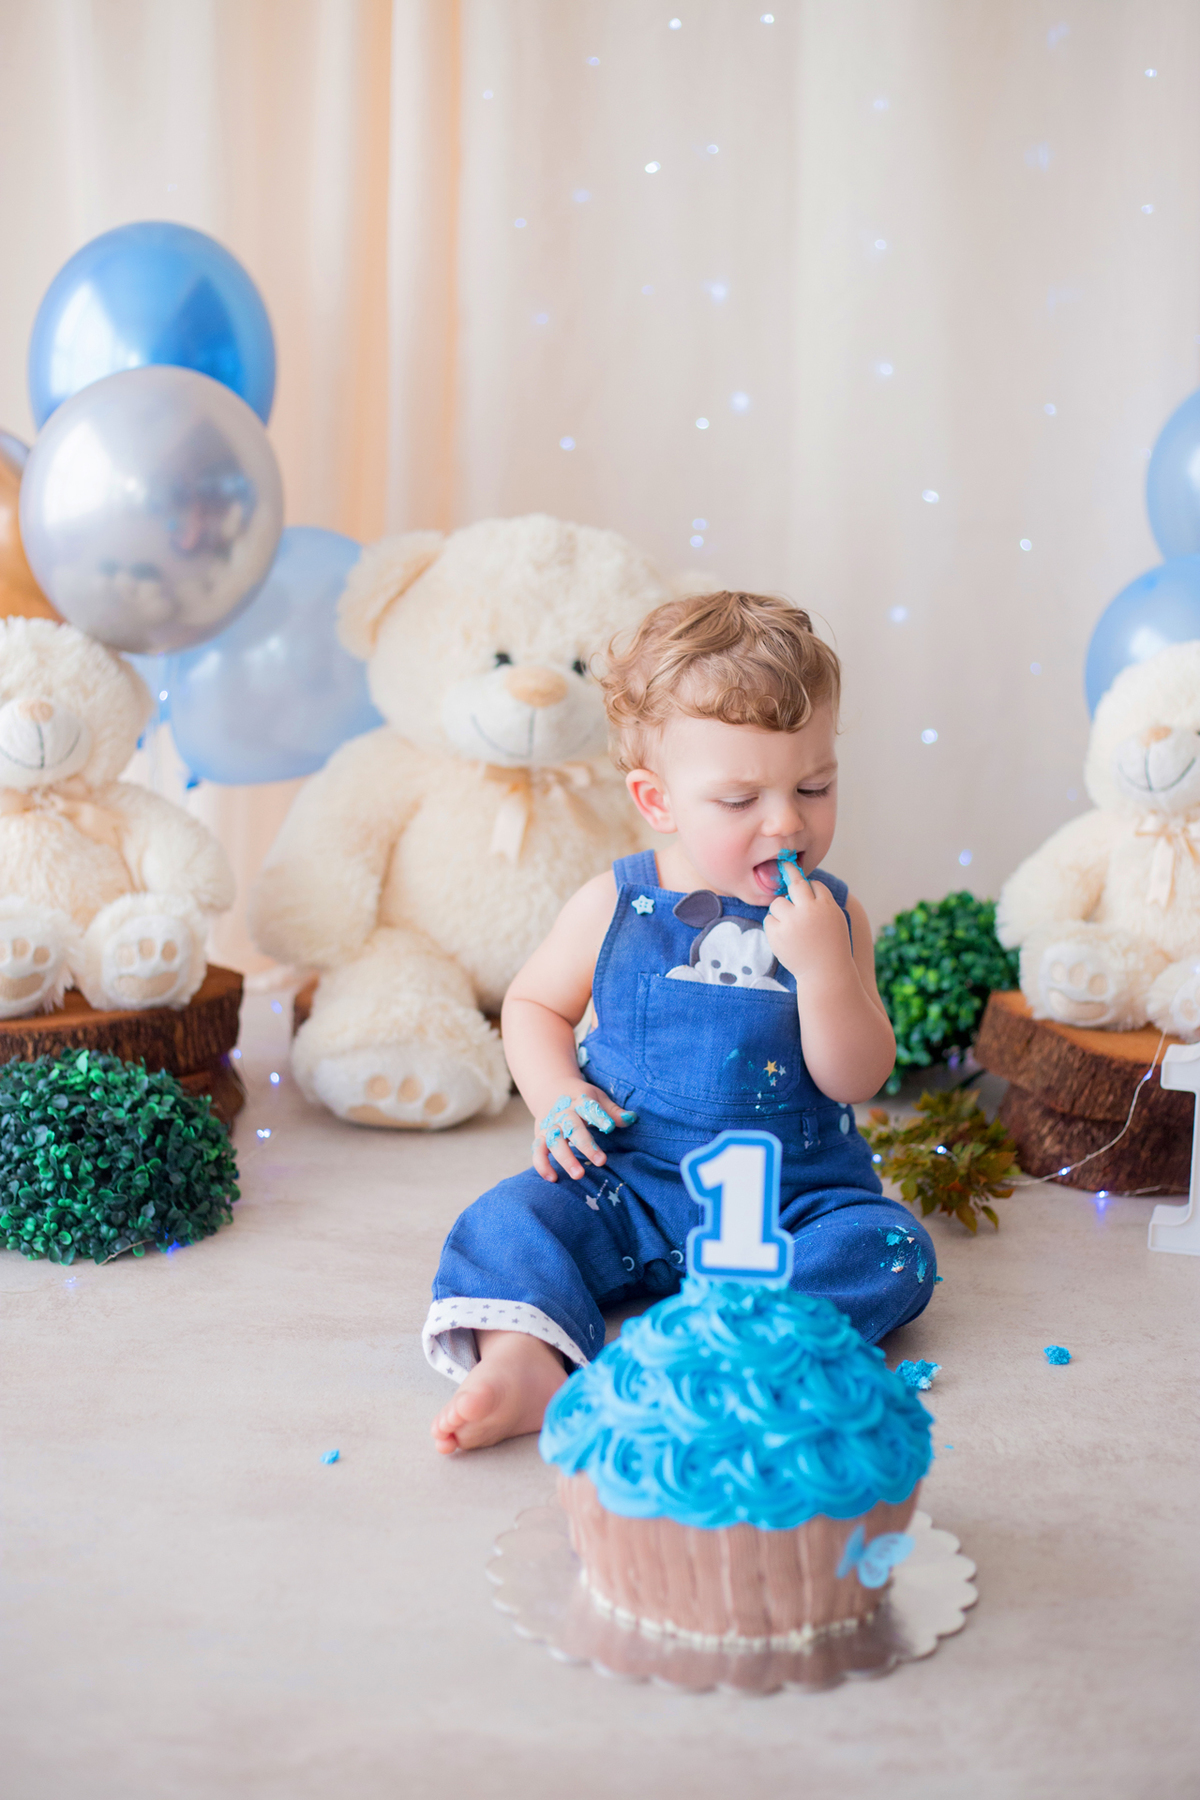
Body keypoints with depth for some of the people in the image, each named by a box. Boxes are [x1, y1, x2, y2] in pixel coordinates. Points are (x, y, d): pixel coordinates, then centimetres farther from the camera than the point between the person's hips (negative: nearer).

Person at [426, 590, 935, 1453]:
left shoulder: (831, 915, -2)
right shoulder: (614, 907, -3)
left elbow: (856, 1080, -8)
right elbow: (534, 1004, 12)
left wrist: (823, 964, -24)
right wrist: (556, 1096, -8)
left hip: (796, 1196, 0)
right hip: (629, 1186, 0)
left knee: (891, 1248, -24)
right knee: (511, 1218, -22)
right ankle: (523, 1359, -44)